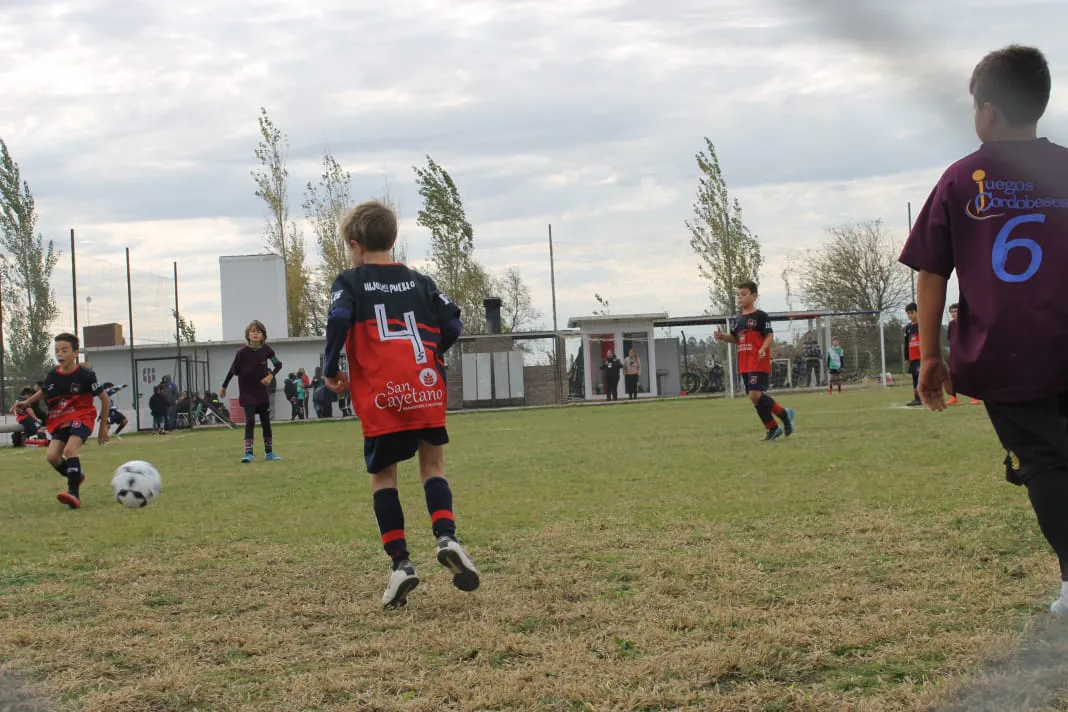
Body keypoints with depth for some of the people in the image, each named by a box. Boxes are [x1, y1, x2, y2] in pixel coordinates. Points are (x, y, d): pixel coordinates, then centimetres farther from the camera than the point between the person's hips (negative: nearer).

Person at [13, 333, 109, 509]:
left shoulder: (85, 375, -11)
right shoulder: (52, 375, 2)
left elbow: (105, 400, -2)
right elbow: (44, 392, 25)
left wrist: (103, 426, 2)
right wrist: (26, 403, 8)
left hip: (81, 418, -5)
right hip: (60, 422, 5)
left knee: (70, 449, -28)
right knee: (52, 456, -11)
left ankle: (74, 494, -29)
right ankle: (76, 476, 18)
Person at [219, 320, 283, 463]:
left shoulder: (266, 350, -5)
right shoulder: (242, 352, -13)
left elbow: (278, 364, 9)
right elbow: (233, 370, -3)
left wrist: (271, 375, -9)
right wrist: (223, 387, 6)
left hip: (262, 392, 3)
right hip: (247, 393, -3)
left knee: (266, 422, 10)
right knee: (250, 421, -13)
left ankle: (269, 452, 20)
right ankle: (248, 453, -12)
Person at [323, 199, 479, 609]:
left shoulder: (350, 282, 7)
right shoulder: (418, 281, 17)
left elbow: (338, 320, -11)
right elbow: (452, 325, 10)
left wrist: (331, 370, 0)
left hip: (380, 395, -2)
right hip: (425, 388, 2)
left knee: (382, 476, 8)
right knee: (432, 466, 12)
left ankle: (400, 562, -1)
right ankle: (446, 538, -12)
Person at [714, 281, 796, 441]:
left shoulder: (760, 316, -6)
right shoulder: (738, 320, 16)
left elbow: (770, 336, -11)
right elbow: (736, 339, 25)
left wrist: (763, 349, -28)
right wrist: (722, 337, 7)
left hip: (759, 363, -8)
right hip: (745, 365, 8)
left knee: (755, 395, -19)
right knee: (754, 397, 8)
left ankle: (784, 414, -1)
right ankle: (772, 428, 18)